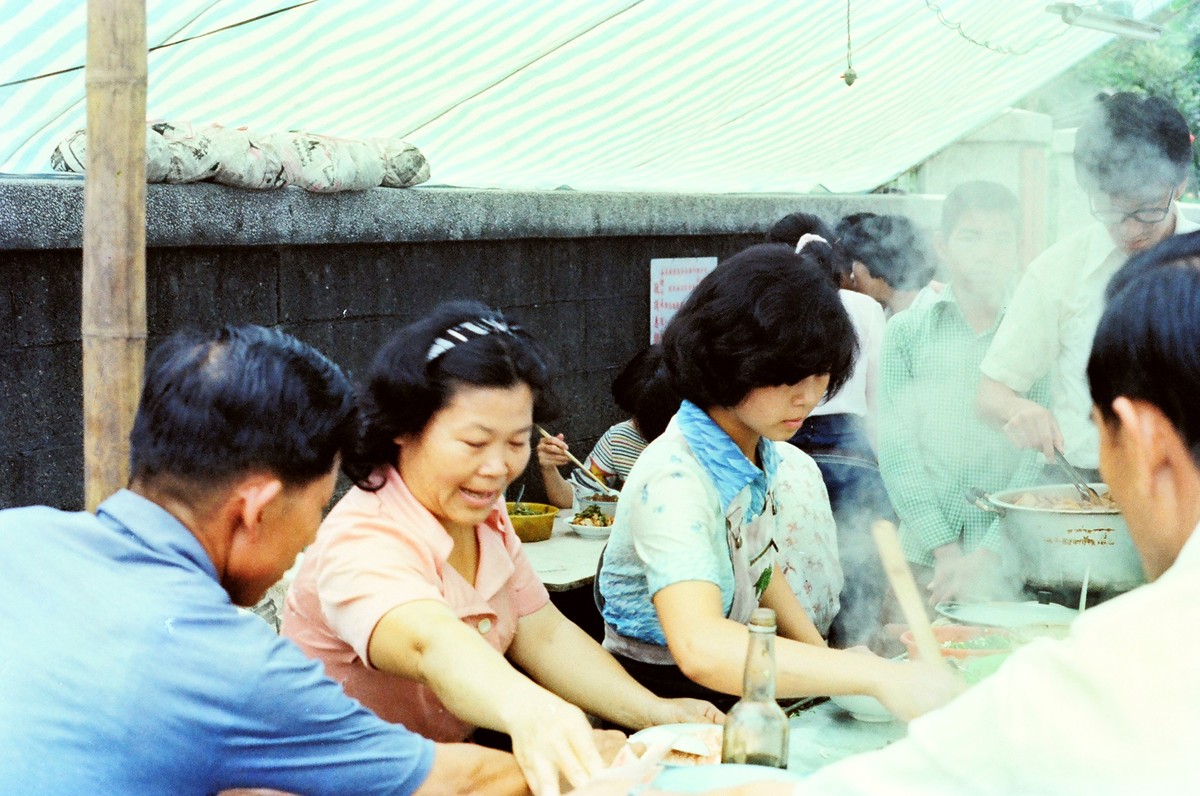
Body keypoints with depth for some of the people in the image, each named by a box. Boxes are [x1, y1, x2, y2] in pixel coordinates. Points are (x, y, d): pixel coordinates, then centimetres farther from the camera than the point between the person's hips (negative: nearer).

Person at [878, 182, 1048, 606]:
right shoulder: (906, 330, 6)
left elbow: (1040, 459, -2)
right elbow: (895, 449, 1)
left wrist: (986, 555, -10)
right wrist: (945, 549, -7)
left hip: (1009, 562, -1)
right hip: (924, 558, 1)